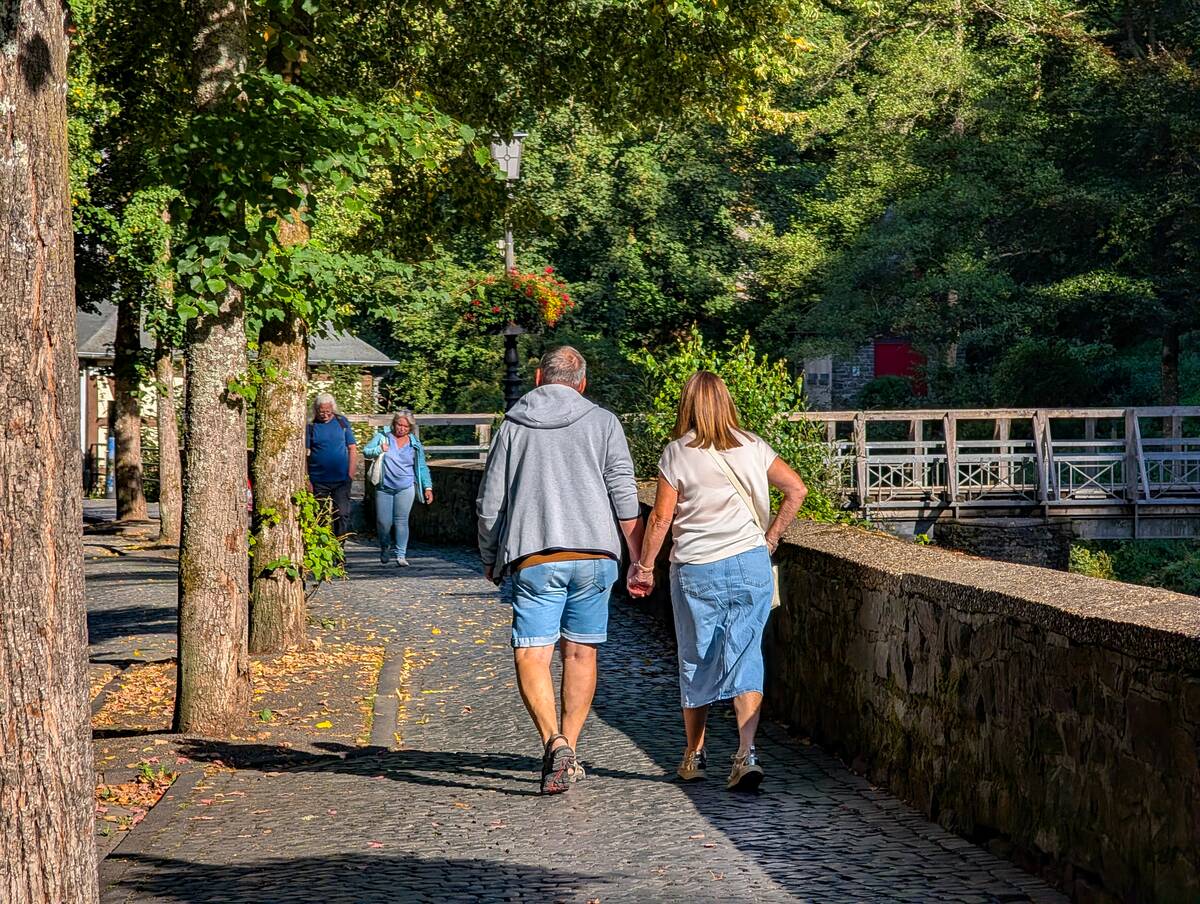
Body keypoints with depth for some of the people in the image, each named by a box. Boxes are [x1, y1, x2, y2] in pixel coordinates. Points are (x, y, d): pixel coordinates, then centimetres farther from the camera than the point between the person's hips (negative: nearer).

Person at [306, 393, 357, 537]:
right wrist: (306, 479, -7)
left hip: (341, 479, 1)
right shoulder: (311, 426, -1)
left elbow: (352, 447, 5)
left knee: (342, 514, -2)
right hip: (318, 481, 0)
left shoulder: (342, 422, 4)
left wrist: (351, 473, -3)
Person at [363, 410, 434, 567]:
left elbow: (422, 467, 10)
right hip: (384, 488, 0)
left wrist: (428, 487, 3)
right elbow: (366, 452, 0)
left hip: (405, 489, 0)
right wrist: (379, 450, -20)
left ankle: (400, 555, -4)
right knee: (384, 522, 1)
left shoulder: (415, 444, 7)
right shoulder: (382, 437, 4)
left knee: (401, 520, -8)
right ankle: (385, 549, 27)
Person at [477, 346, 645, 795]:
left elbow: (489, 504, 10)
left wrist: (489, 559, 23)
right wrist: (640, 560, 8)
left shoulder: (512, 426, 9)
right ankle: (570, 750, 15)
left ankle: (554, 742, -23)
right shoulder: (603, 422, 7)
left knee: (531, 655, -4)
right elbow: (625, 497, 2)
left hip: (533, 558, -1)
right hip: (594, 555, 1)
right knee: (580, 652, 13)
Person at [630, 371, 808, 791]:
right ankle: (746, 754, -14)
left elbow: (661, 518, -4)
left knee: (696, 662, 12)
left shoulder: (677, 453, -5)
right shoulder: (752, 447, 4)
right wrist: (770, 538, 12)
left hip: (696, 570, -2)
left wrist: (644, 567, 6)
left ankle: (694, 755, 23)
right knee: (746, 657, 1)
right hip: (751, 564, 2)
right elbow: (797, 490, 4)